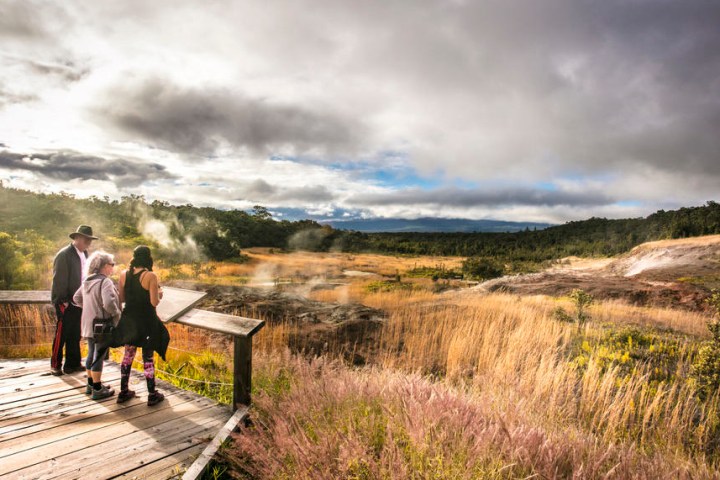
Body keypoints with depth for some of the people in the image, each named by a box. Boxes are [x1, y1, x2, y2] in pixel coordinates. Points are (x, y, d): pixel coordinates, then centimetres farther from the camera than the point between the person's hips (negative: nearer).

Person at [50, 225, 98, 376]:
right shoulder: (64, 255, -13)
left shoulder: (84, 254, 10)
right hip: (66, 303, -7)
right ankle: (55, 365, 16)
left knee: (75, 335, 13)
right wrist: (62, 301, -15)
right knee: (61, 334, 3)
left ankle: (72, 364, 22)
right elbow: (59, 280, -15)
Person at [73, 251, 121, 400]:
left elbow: (77, 298, 19)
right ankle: (97, 390, 11)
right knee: (99, 356, 1)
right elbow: (108, 303, -31)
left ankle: (91, 384, 33)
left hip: (88, 324, 8)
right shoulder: (105, 282, -20)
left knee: (91, 353, 20)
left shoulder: (87, 281, 8)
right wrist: (116, 314, -16)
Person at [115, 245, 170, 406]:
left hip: (129, 320, 5)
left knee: (128, 354, 19)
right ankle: (152, 395, 15)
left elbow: (121, 298, 6)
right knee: (148, 357, 6)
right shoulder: (150, 276, -17)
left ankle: (123, 392, 28)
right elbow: (154, 302, -17)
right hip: (146, 321, -5)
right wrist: (159, 294, 3)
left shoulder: (124, 274, -2)